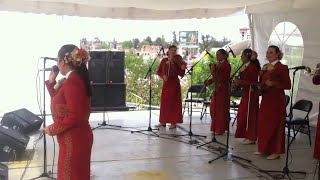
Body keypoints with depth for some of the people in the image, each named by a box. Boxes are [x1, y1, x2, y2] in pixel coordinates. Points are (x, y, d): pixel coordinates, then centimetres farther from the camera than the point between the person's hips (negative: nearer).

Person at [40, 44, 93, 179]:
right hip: (76, 138, 10)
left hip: (73, 140, -10)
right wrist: (51, 82, 13)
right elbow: (60, 102, 19)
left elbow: (74, 116, -25)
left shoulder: (72, 82, -21)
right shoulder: (75, 78, 12)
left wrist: (52, 129, -15)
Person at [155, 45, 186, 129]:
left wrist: (182, 69, -23)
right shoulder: (164, 60, 4)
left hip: (174, 84, -3)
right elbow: (158, 71, 7)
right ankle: (163, 121, 18)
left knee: (174, 102, -1)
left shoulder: (177, 61, -3)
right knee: (164, 102, 8)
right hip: (166, 83, 3)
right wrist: (163, 75, -12)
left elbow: (181, 75, -5)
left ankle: (173, 122, 6)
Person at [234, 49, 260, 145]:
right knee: (243, 114, 13)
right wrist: (238, 83, 6)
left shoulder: (253, 67, -15)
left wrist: (240, 82, -21)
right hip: (246, 93, 10)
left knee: (248, 114, -6)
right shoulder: (245, 67, 14)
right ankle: (248, 136, 22)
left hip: (250, 94, -10)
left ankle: (251, 138, 2)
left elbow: (253, 83, -20)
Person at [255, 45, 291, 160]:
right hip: (265, 99, 7)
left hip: (276, 100, -7)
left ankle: (276, 151, 9)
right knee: (263, 124, 9)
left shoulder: (282, 68, -9)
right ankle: (264, 148, 21)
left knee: (275, 125, -1)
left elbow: (288, 85, -13)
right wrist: (259, 87, 1)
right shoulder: (265, 67, 12)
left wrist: (274, 83, -24)